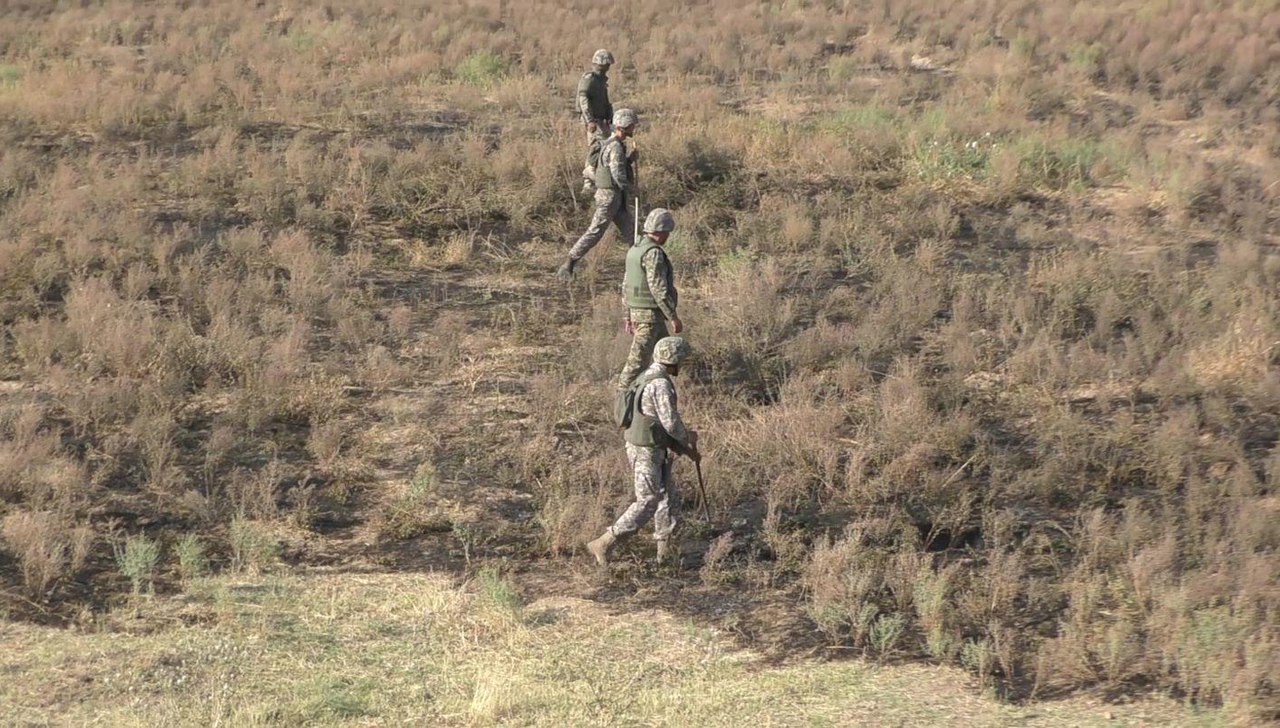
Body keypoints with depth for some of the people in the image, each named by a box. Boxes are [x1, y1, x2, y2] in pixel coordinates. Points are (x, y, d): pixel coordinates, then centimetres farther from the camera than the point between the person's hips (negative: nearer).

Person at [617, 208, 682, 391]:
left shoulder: (635, 249, 12)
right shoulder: (653, 253, -18)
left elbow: (626, 285, 17)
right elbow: (658, 289, -23)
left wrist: (629, 317, 22)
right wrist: (674, 317, -18)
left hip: (637, 311, 10)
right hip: (651, 314, -10)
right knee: (637, 361, -7)